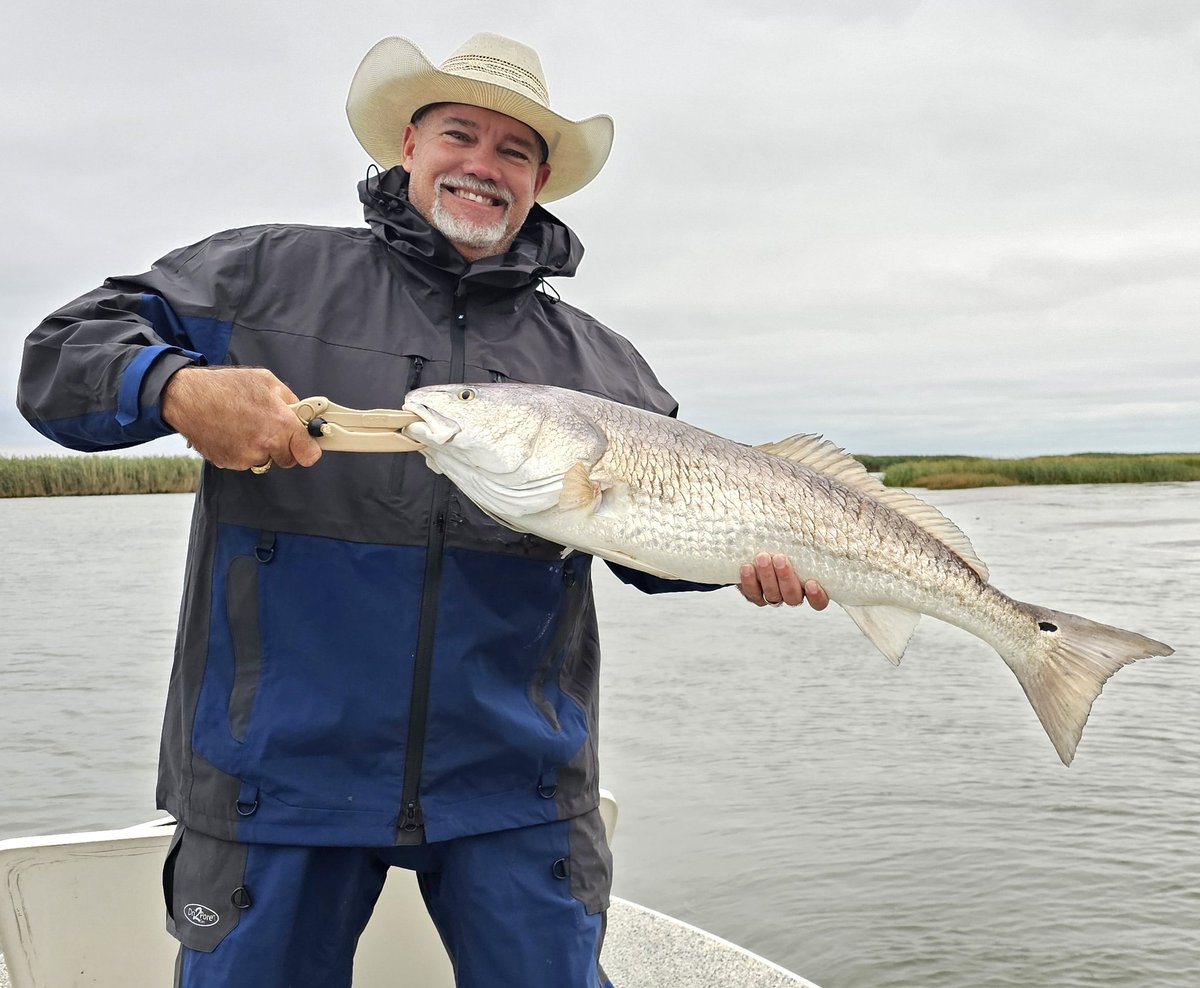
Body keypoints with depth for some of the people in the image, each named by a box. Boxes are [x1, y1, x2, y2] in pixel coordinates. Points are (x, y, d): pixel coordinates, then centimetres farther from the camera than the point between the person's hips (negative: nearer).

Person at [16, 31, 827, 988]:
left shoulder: (596, 361, 12)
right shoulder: (268, 276, 5)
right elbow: (60, 359, 3)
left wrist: (746, 551, -10)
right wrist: (177, 389, -18)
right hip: (280, 765, -1)